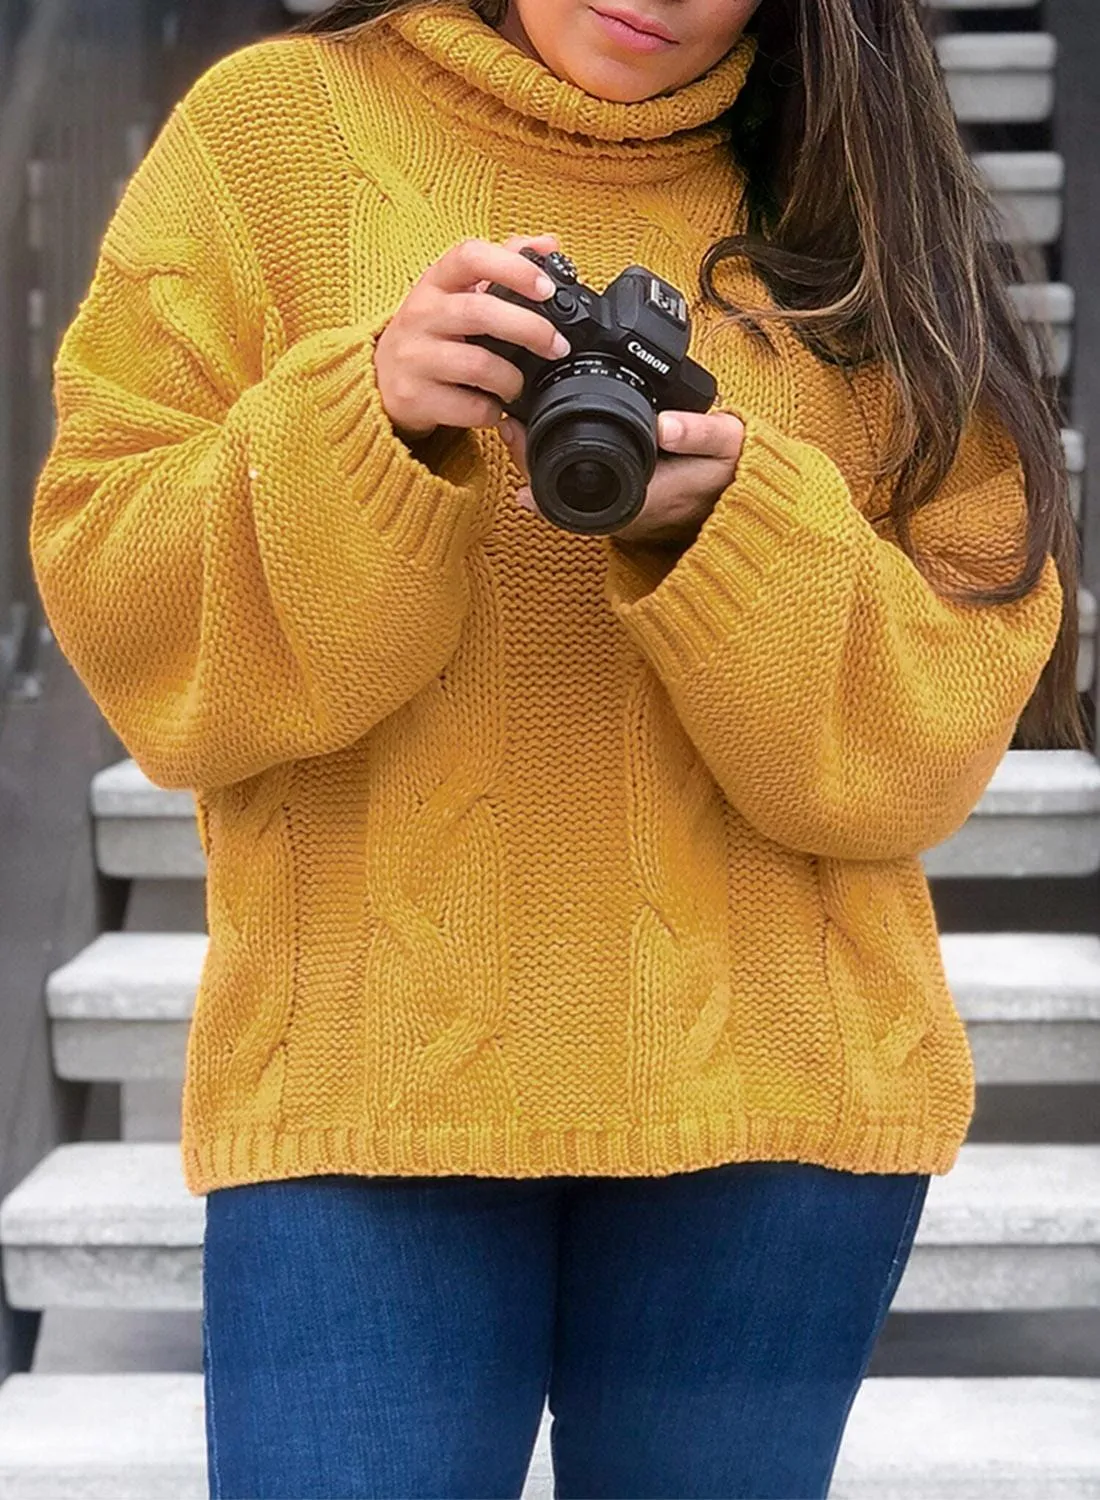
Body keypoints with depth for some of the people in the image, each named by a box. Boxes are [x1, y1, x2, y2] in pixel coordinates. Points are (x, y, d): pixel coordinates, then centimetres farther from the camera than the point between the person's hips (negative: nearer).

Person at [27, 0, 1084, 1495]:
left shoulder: (842, 199, 8)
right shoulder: (273, 126, 4)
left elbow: (954, 705, 0)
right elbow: (115, 609, -1)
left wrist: (729, 523, -17)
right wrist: (362, 428, -17)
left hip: (775, 1081, 2)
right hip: (365, 1080, -1)